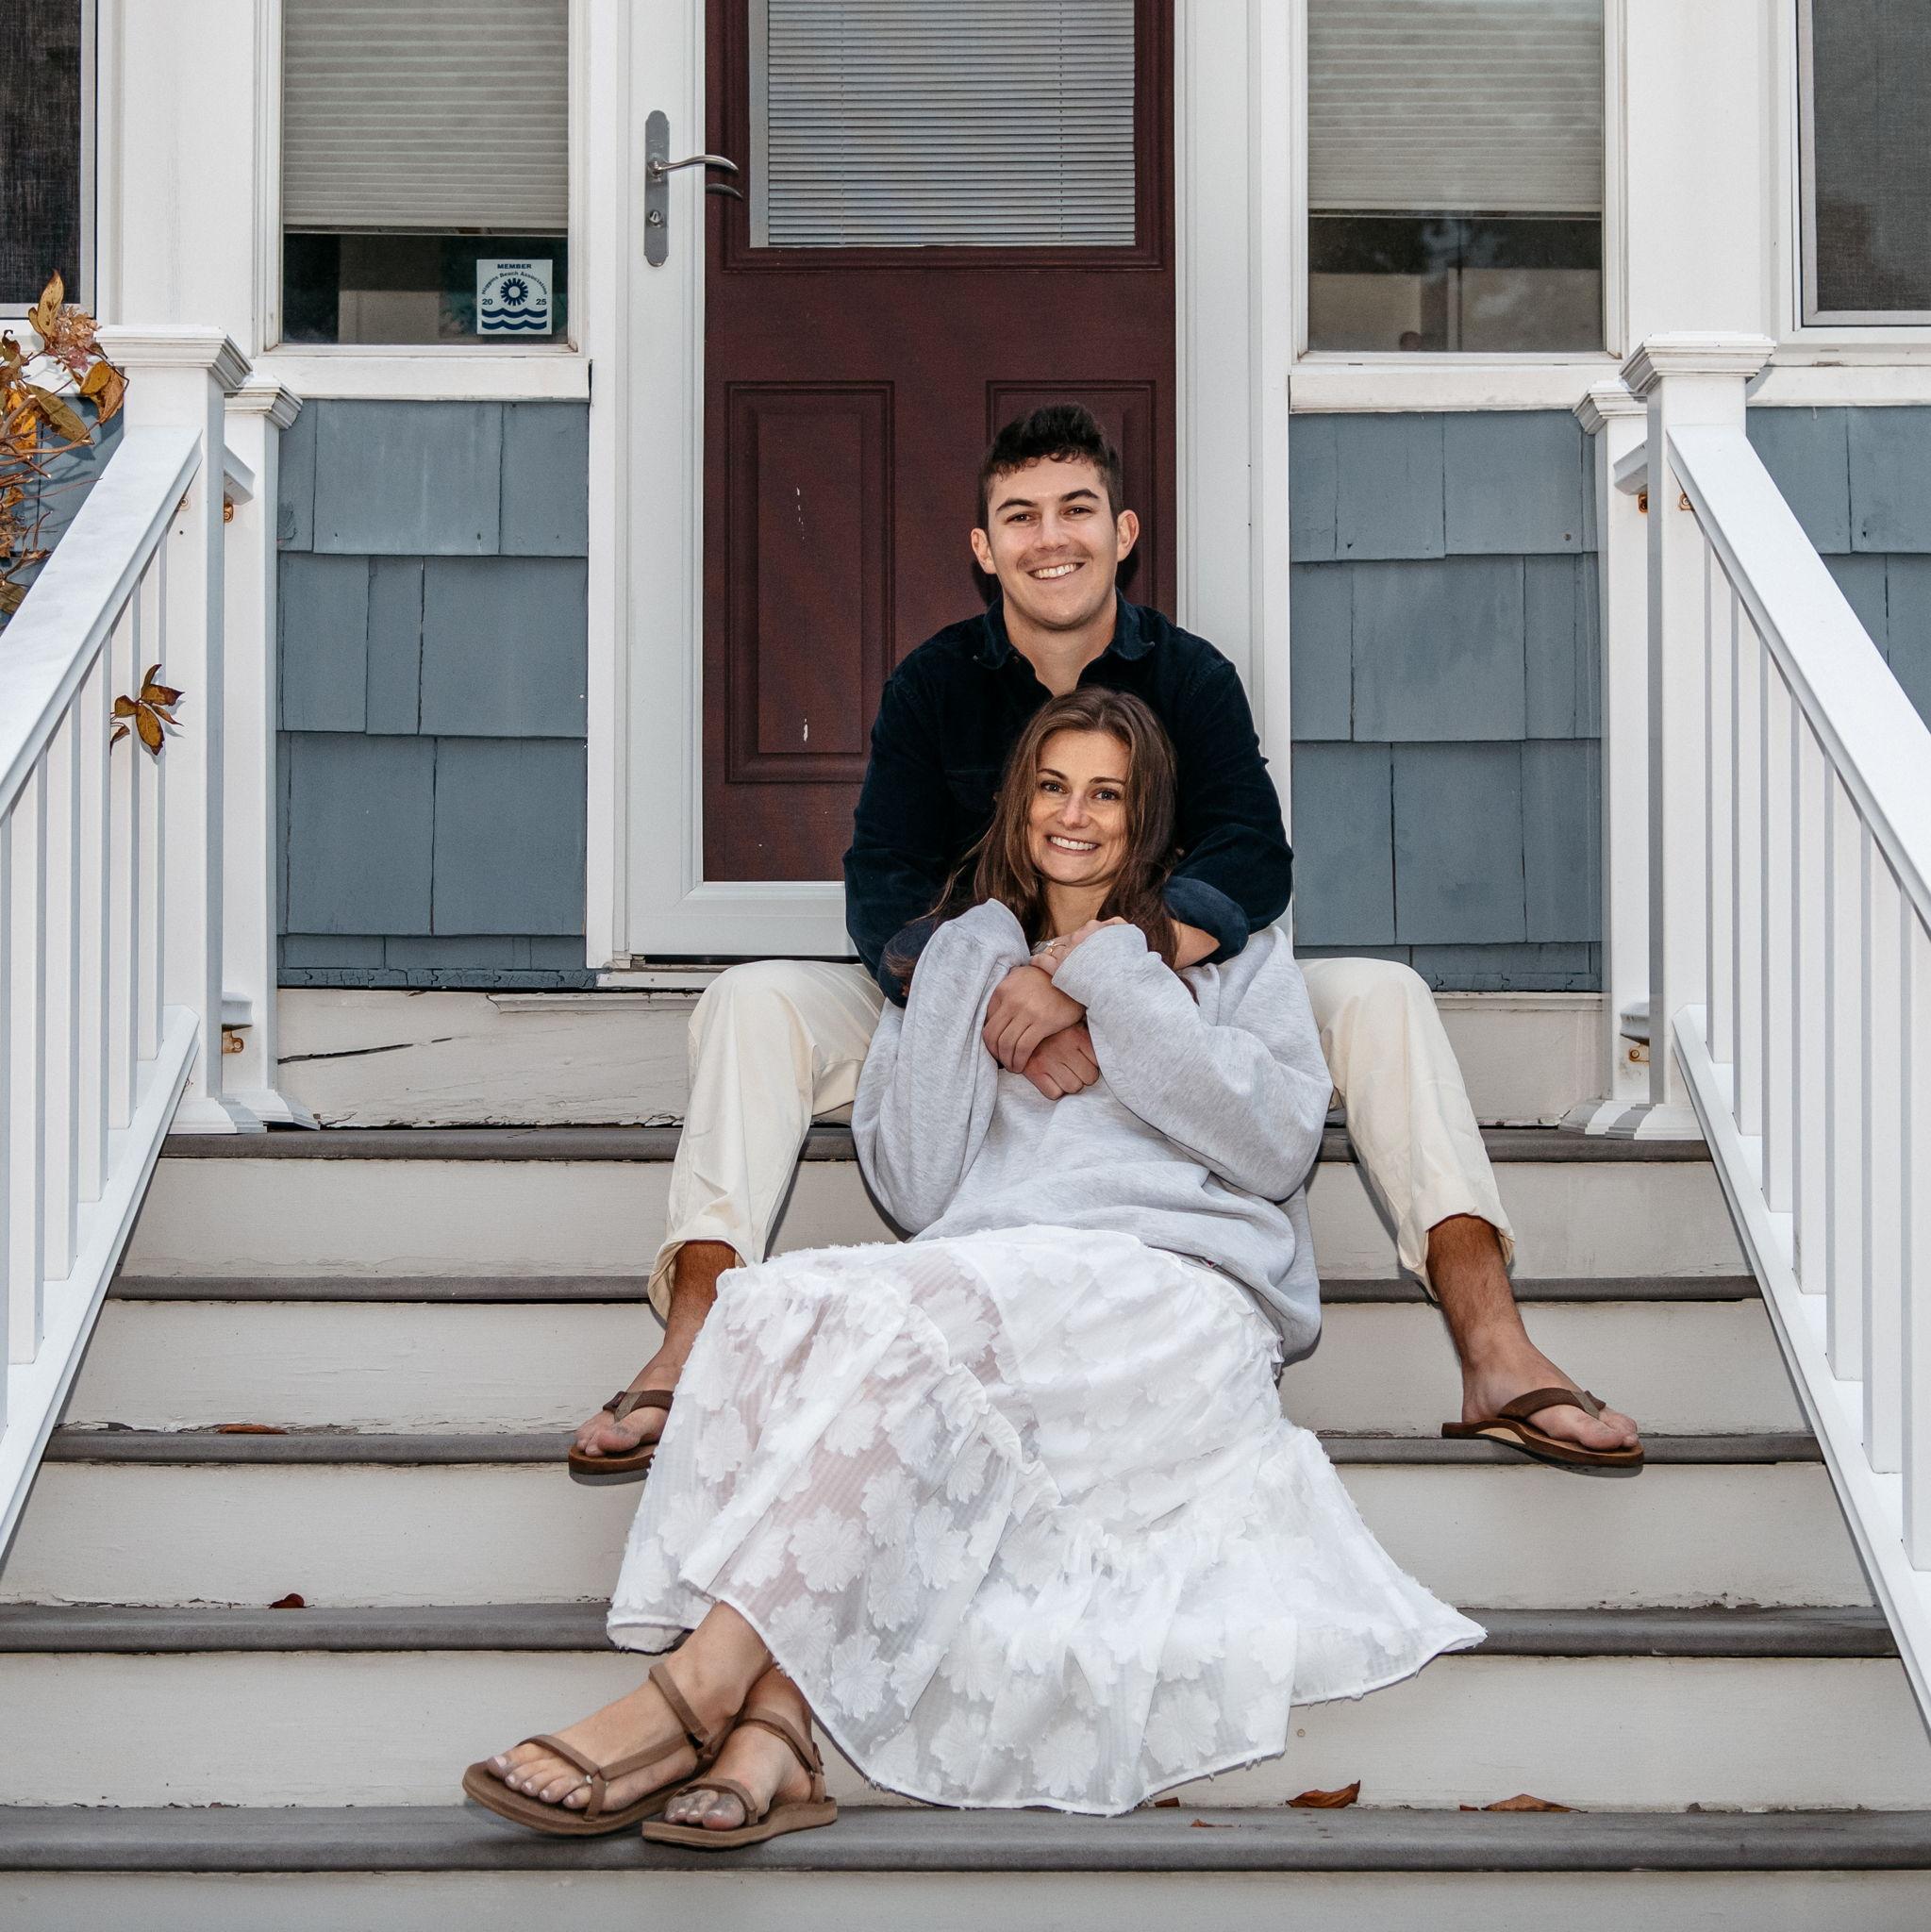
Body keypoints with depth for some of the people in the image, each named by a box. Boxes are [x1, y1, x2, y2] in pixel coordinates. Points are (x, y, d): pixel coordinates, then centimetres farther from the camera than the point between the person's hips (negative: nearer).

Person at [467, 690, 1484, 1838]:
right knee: (780, 1299, -30)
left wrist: (1115, 982, 2)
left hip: (1180, 1284, -3)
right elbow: (917, 1190, 12)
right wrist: (964, 988, 5)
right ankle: (772, 1736, -44)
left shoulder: (1228, 942, 21)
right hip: (993, 1289, 4)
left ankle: (697, 1691, -40)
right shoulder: (969, 958, 27)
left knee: (911, 1306, -35)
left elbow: (1278, 1143, 3)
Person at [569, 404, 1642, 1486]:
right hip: (964, 1020, 0)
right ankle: (688, 1364, -32)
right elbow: (884, 889, -13)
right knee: (755, 1003, -23)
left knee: (1380, 998, -22)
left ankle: (1498, 1355, -29)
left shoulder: (1191, 677, -2)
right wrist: (1004, 1016, -36)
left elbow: (1252, 866, -19)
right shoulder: (935, 685, -1)